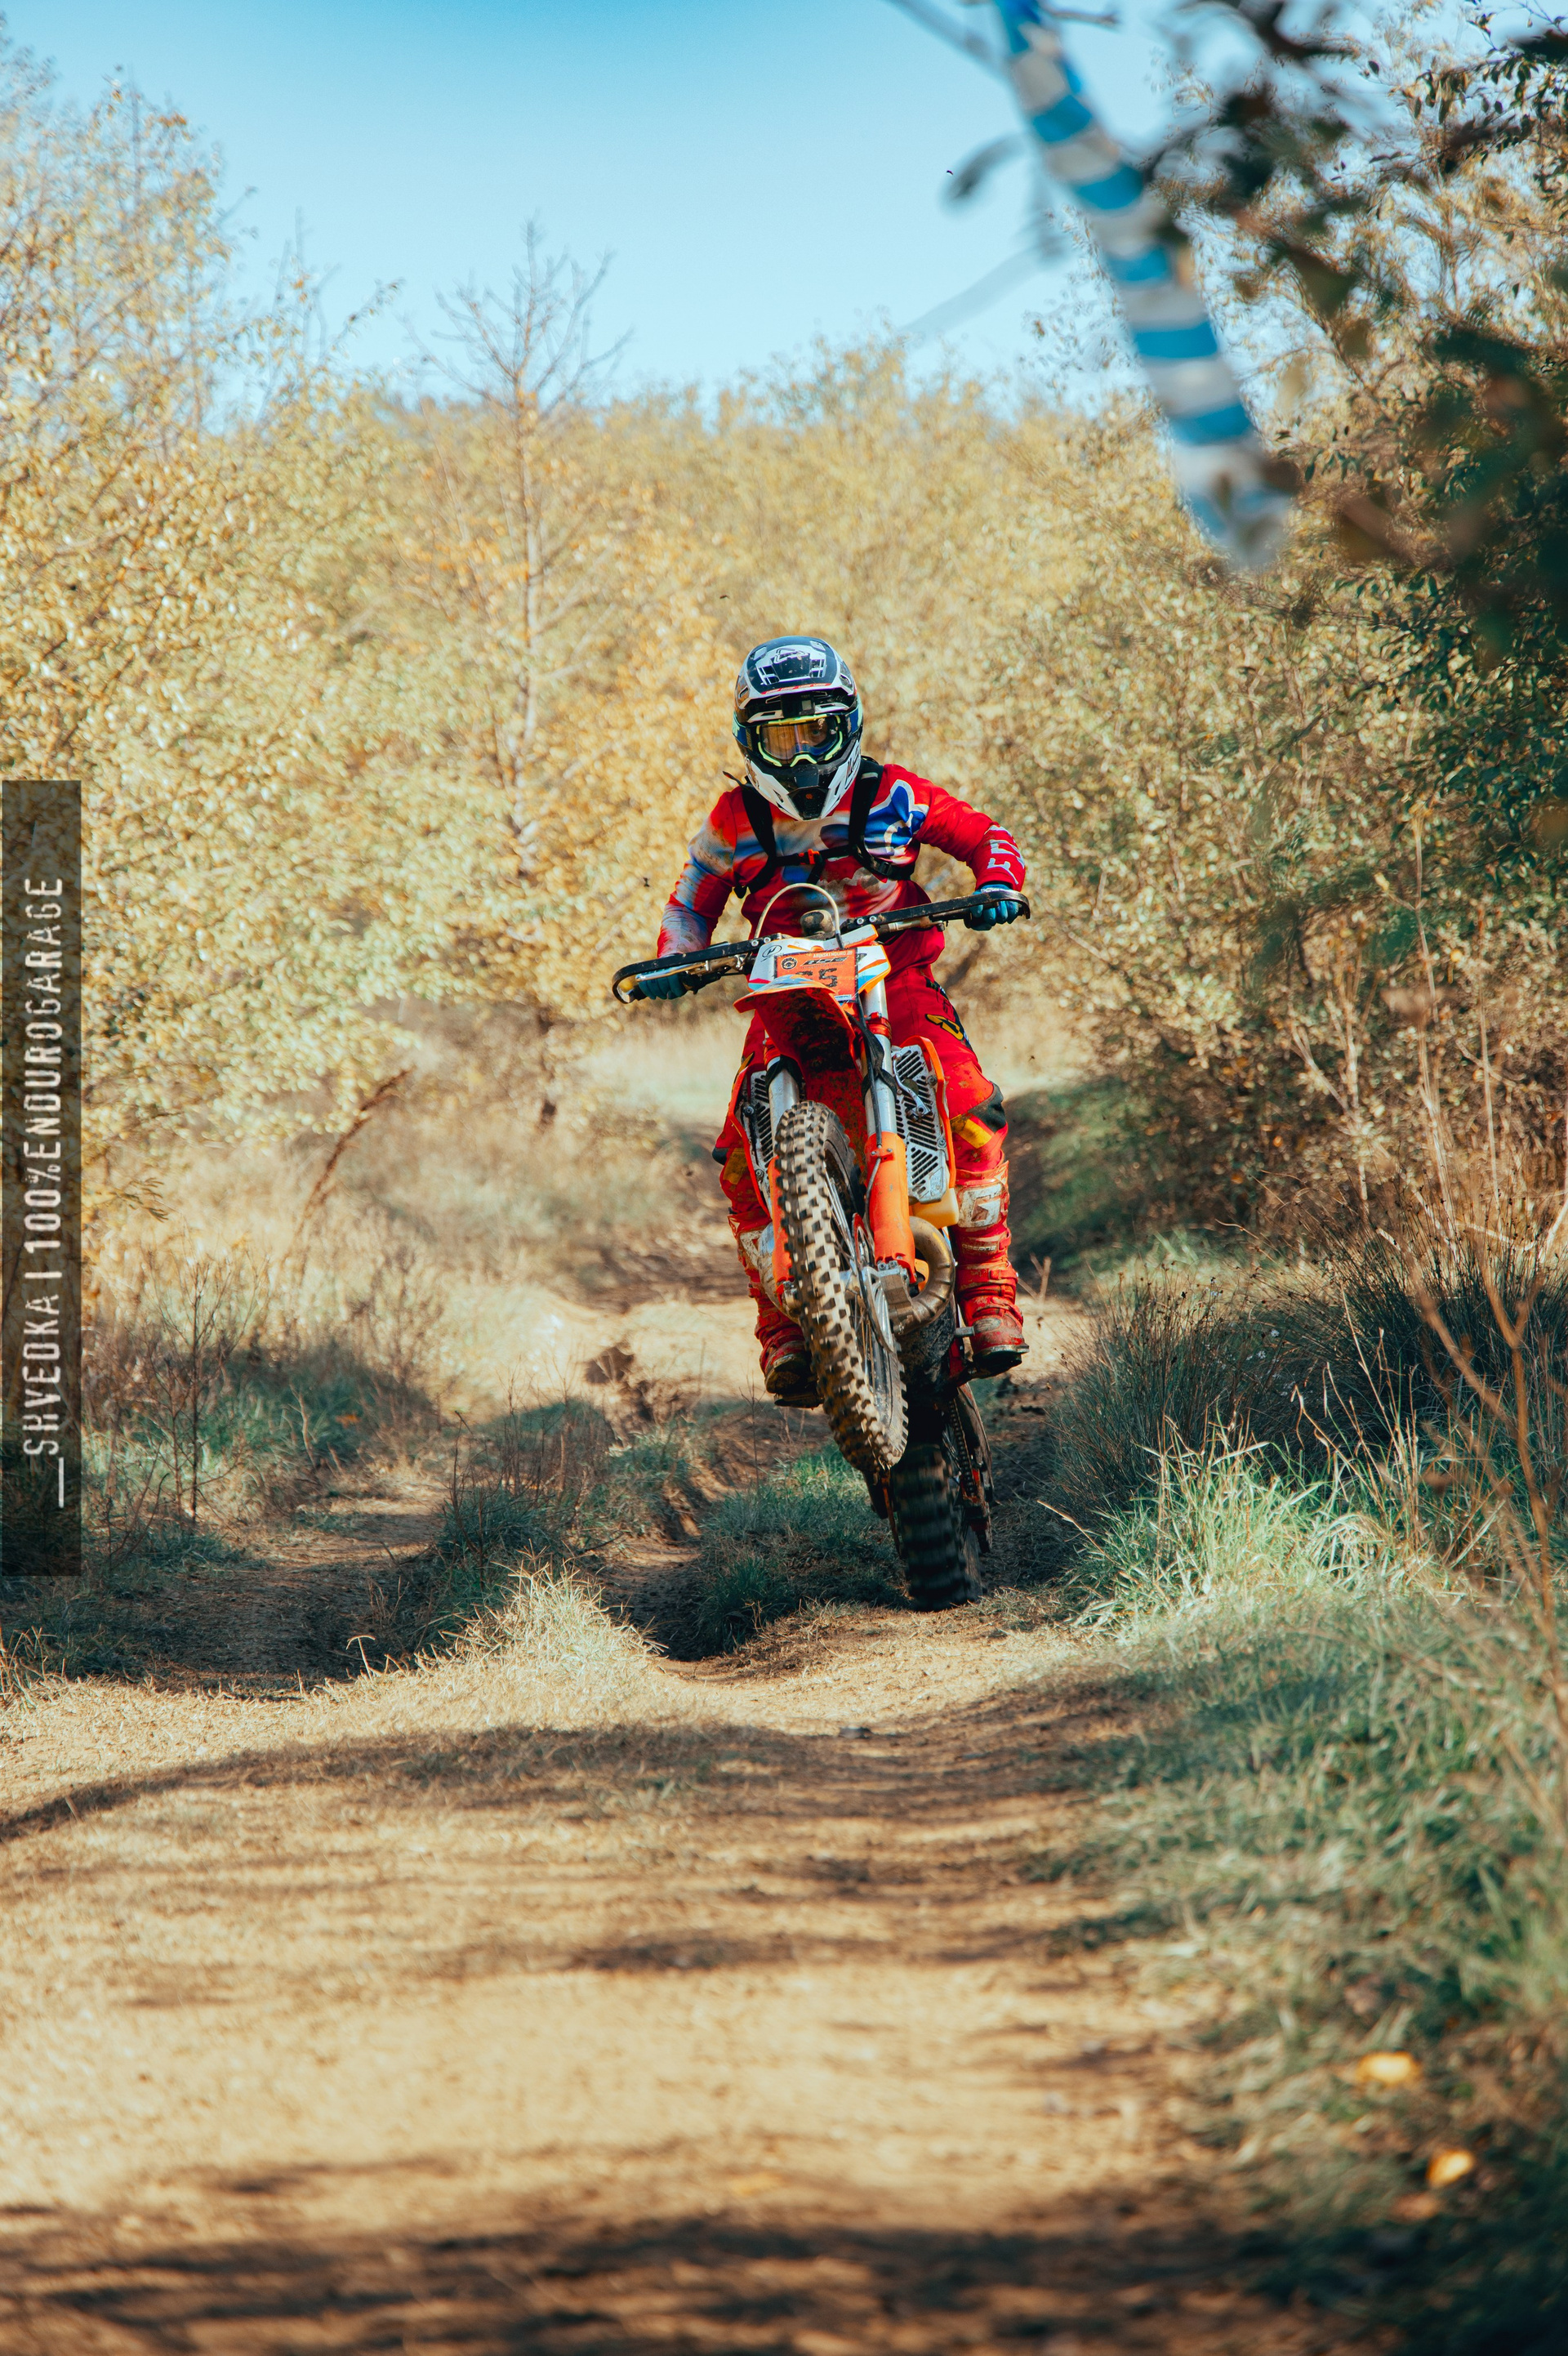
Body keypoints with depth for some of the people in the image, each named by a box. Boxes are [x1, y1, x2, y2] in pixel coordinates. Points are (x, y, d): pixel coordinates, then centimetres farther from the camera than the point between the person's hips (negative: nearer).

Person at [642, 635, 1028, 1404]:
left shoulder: (890, 794, 1)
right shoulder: (737, 818, 5)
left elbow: (984, 833, 7)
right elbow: (692, 899, 16)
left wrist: (998, 886, -14)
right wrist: (673, 962, -3)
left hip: (897, 983, -1)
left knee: (972, 1112, -27)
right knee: (743, 1154, -19)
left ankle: (989, 1290, -17)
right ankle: (783, 1326, -6)